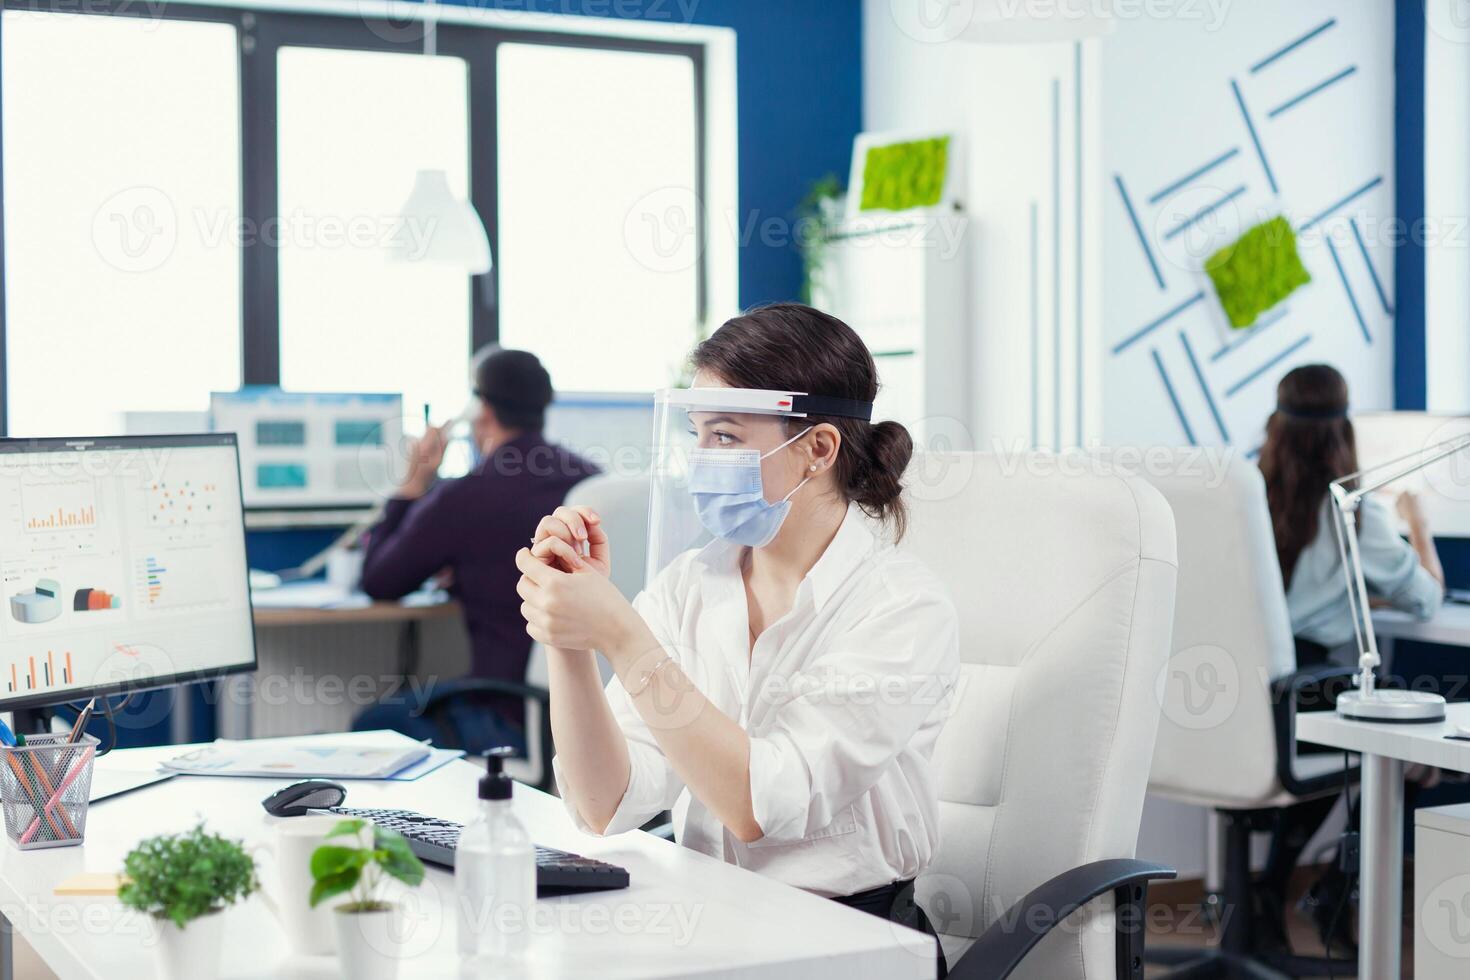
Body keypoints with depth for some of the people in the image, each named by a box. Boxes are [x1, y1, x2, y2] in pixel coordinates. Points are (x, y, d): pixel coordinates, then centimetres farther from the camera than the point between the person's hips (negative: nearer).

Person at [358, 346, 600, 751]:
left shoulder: (463, 498, -13)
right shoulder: (591, 479, 5)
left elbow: (378, 582, 3)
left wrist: (413, 485, 10)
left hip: (515, 722, -7)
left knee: (372, 724, 15)